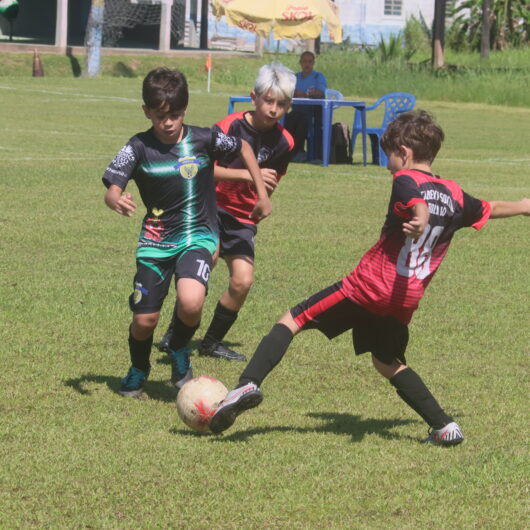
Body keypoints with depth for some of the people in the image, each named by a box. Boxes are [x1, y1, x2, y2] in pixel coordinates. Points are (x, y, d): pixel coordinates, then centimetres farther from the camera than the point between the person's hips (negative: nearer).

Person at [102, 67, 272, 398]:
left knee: (191, 302, -28)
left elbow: (243, 148, 13)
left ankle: (180, 351, 6)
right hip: (156, 241, 1)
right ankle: (139, 371, 33)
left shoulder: (204, 140, -6)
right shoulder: (139, 148, -7)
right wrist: (117, 201, -36)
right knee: (144, 320, 0)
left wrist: (262, 194, 13)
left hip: (198, 237, -1)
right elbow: (112, 190, -12)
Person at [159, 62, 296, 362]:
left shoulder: (284, 142, -1)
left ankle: (212, 342, 15)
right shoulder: (231, 126, -15)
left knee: (243, 281, -8)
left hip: (243, 215, 5)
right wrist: (248, 174, -31)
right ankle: (175, 334, -14)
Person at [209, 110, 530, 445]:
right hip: (406, 301, 6)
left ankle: (249, 384, -17)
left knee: (292, 320, 0)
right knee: (388, 363, 26)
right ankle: (444, 426, 18)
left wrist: (419, 222, -48)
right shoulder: (455, 195, 15)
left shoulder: (406, 180, -2)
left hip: (368, 287, -6)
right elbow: (489, 210, 33)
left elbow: (420, 205, -26)